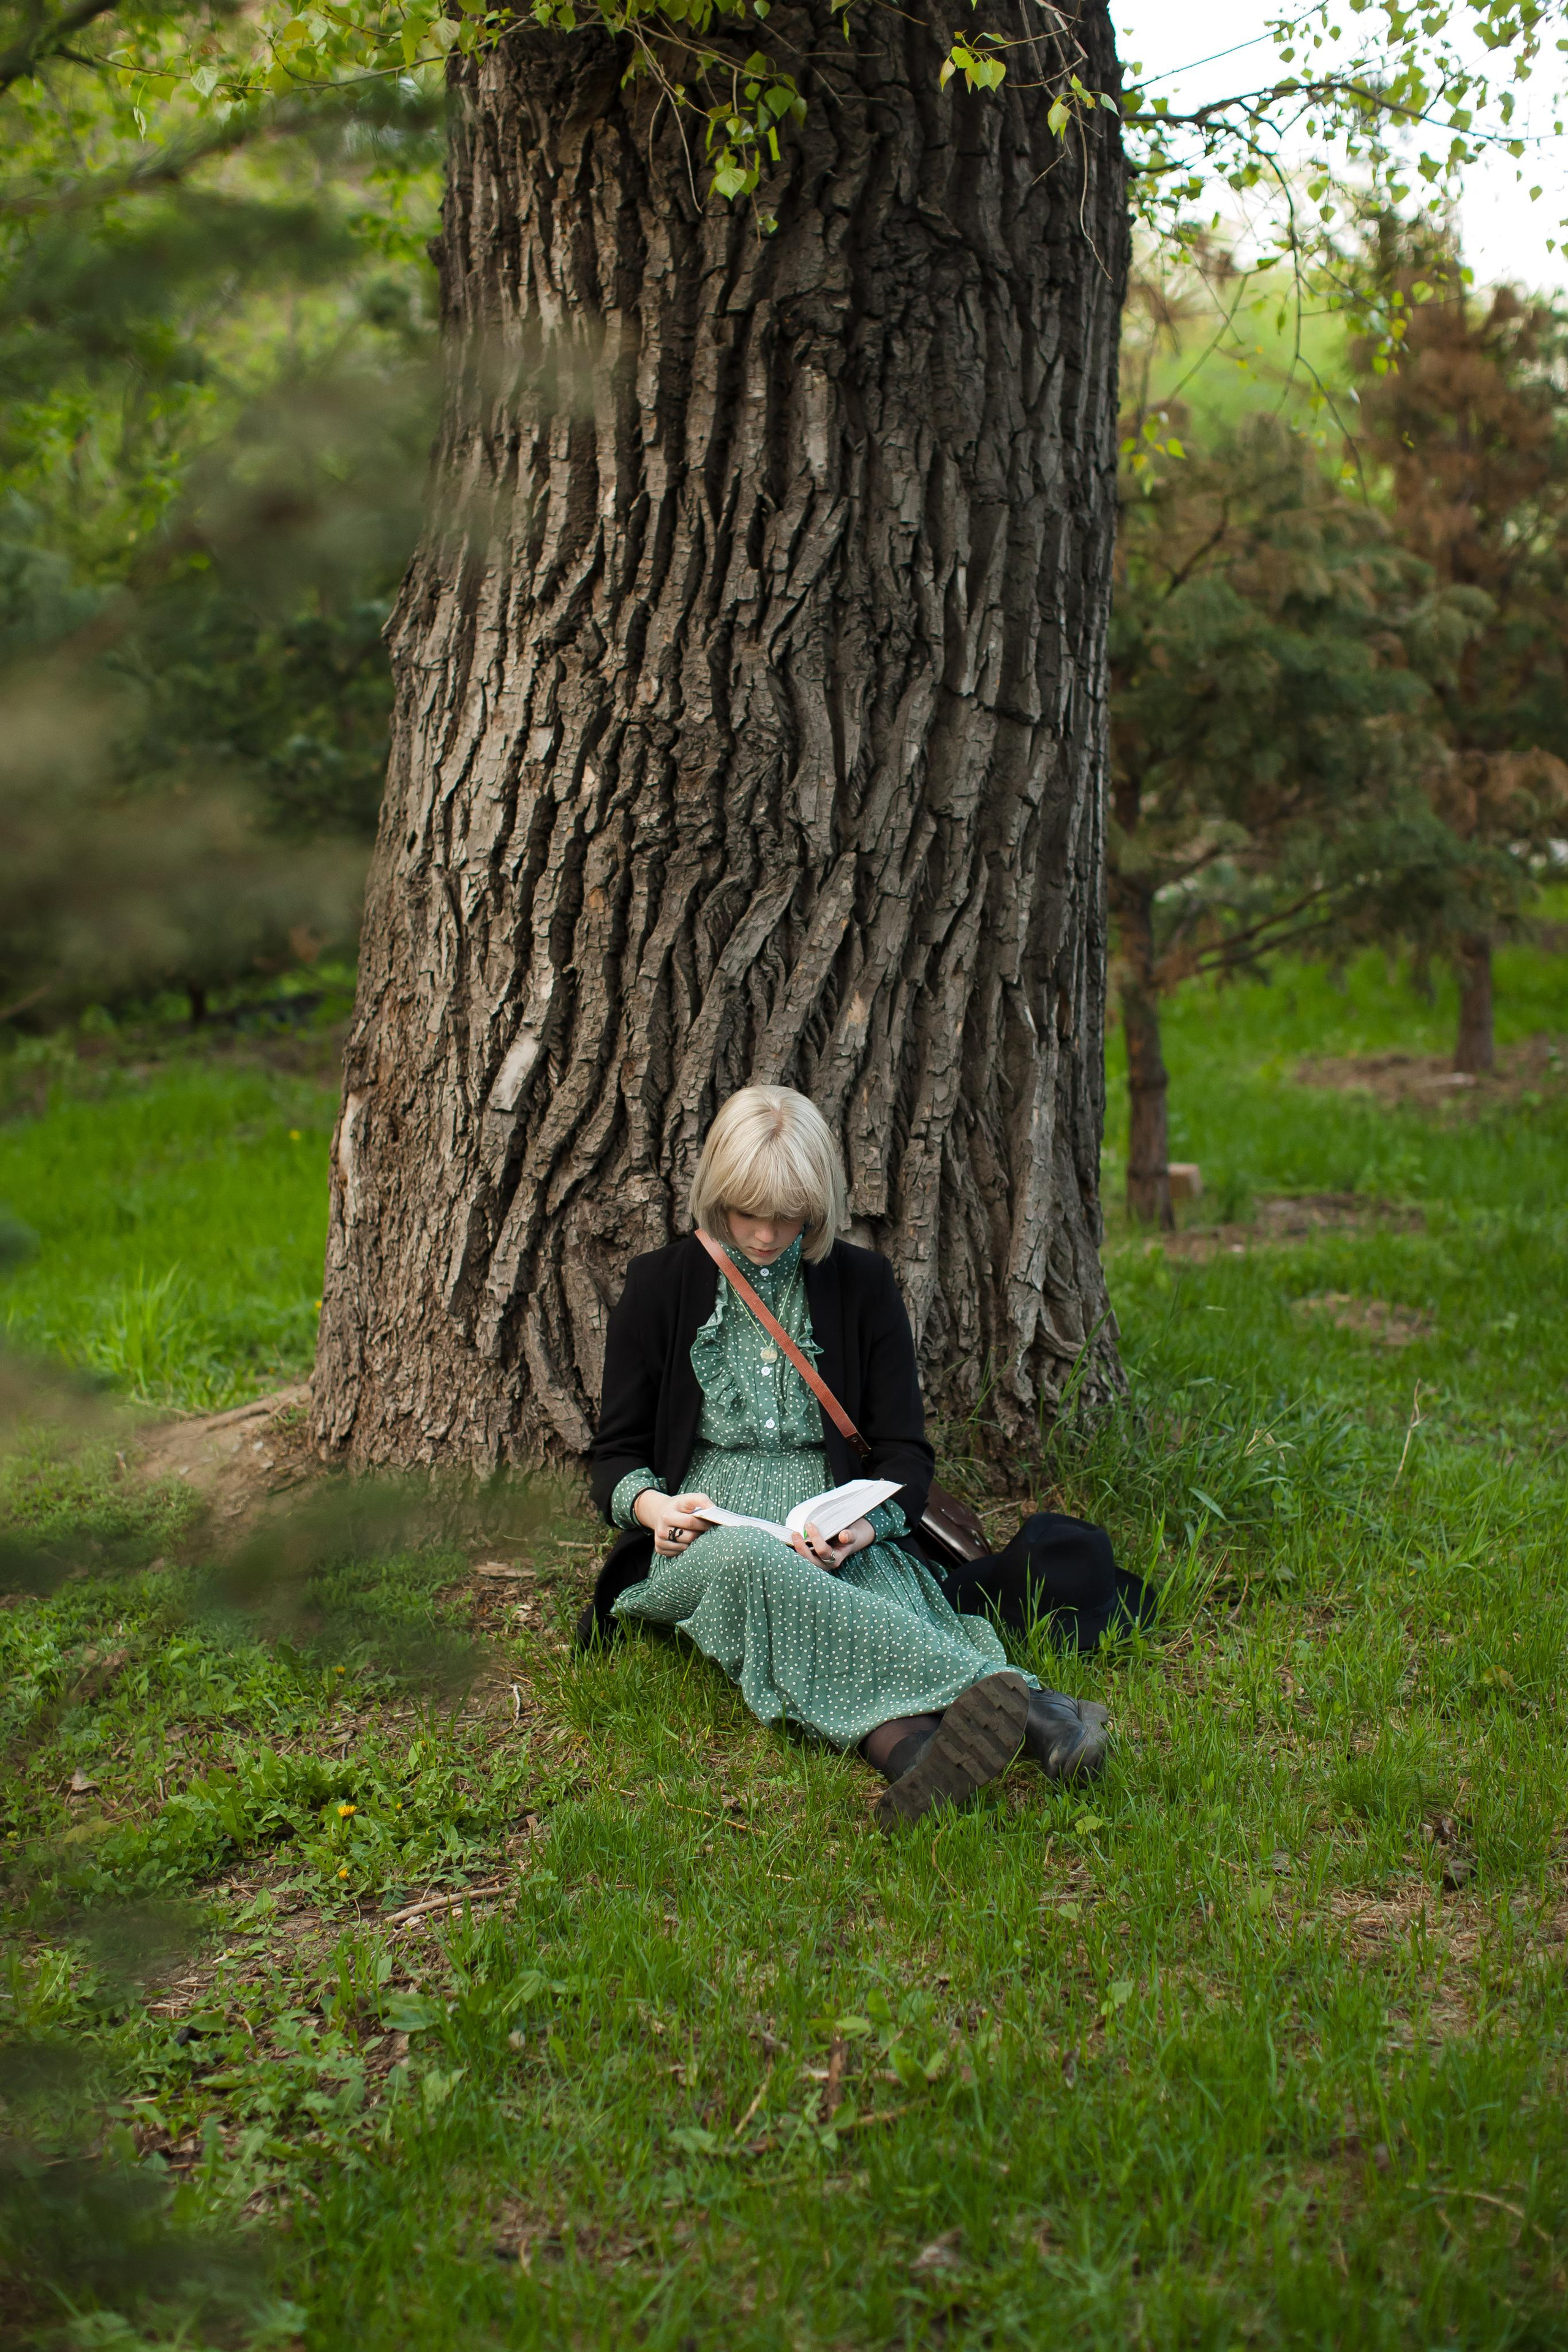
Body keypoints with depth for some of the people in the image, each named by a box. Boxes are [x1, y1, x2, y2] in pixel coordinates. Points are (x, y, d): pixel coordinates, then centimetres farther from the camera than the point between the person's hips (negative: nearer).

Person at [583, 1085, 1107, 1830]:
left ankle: (905, 1748, -70)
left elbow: (904, 1451, 10)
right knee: (748, 1559, -40)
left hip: (836, 1542, 2)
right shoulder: (660, 1286, 11)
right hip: (701, 1540, -1)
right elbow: (618, 1452, 12)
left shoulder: (862, 1284, 13)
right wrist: (651, 1504, -13)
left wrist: (868, 1522, -14)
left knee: (882, 1592, -37)